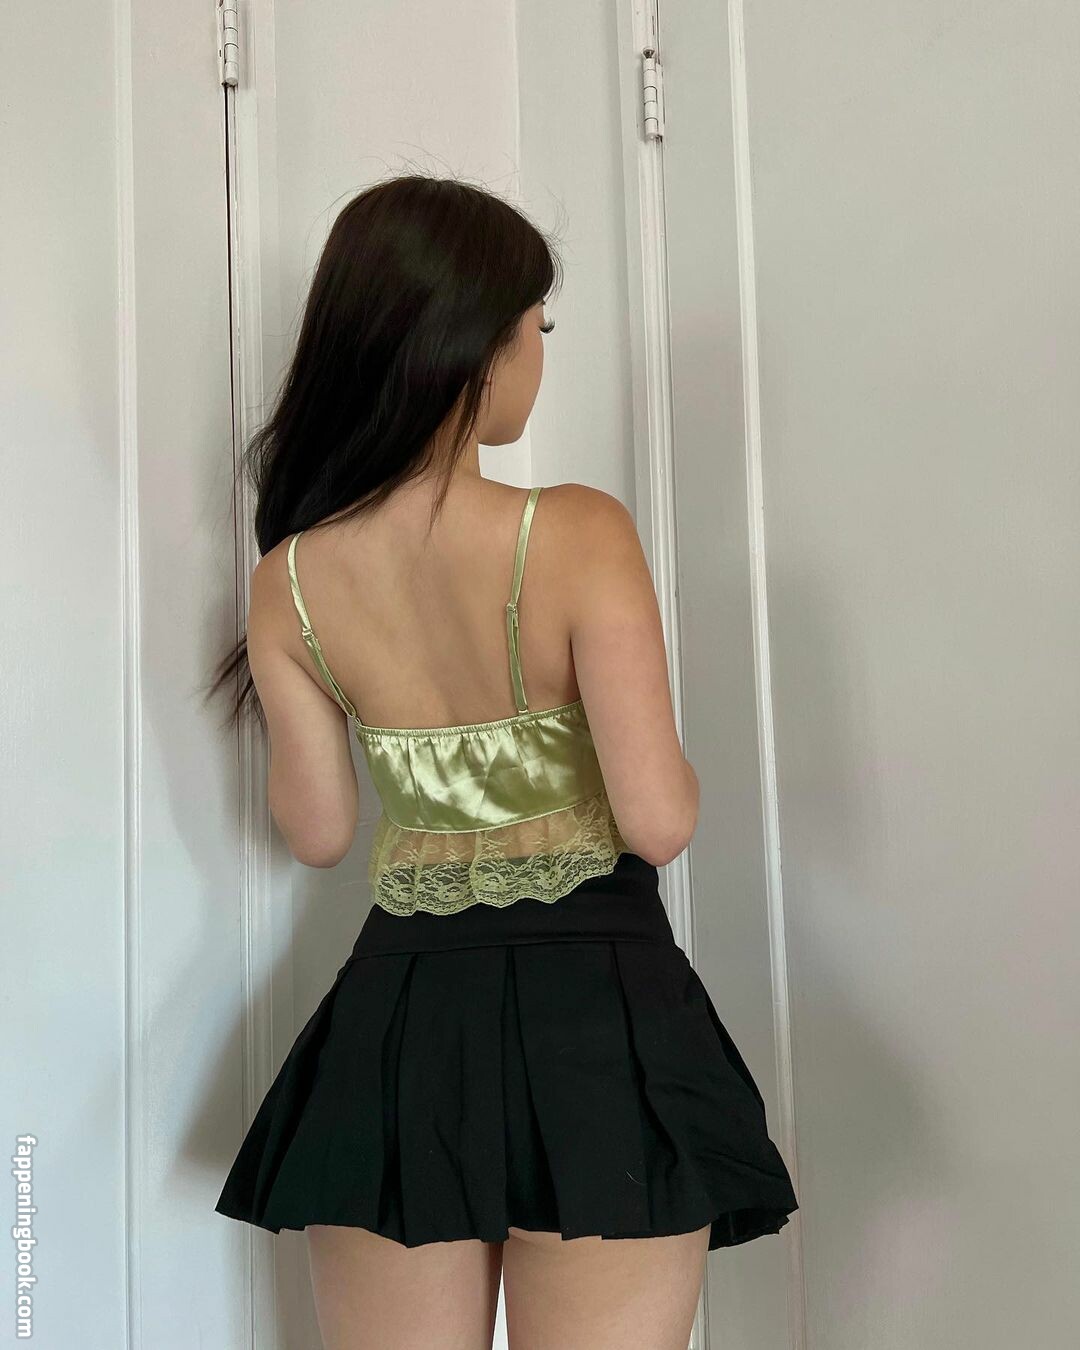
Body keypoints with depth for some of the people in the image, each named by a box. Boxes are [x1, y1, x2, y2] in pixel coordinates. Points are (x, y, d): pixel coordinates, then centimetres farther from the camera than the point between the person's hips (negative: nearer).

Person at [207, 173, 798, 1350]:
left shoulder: (290, 583, -4)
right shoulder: (579, 534, -16)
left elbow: (317, 834, 5)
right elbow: (660, 824, -16)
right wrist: (672, 774, 6)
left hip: (398, 1022, 4)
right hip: (594, 1011, -3)